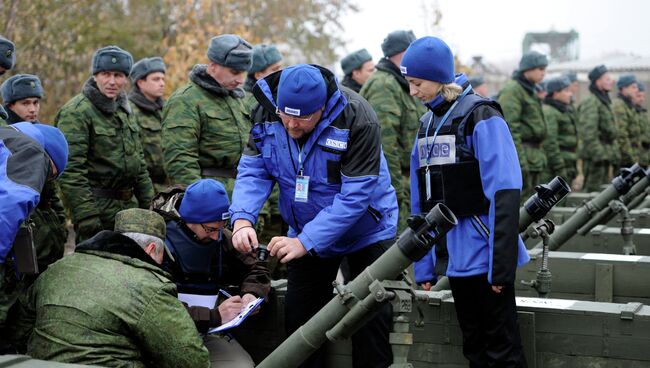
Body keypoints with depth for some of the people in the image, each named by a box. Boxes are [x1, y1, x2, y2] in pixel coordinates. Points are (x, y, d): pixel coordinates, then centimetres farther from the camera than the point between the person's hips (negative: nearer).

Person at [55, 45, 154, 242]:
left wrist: (147, 203, 17)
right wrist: (85, 215, -24)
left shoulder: (124, 110, 15)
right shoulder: (77, 112, -13)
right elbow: (71, 170, -19)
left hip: (129, 205, 8)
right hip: (98, 208, -8)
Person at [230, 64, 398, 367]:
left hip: (366, 232, -4)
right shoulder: (267, 112, -16)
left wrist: (305, 242, -37)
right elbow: (252, 171, -13)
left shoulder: (357, 120, -31)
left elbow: (354, 196, -32)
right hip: (305, 233, 4)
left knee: (371, 318, -2)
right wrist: (242, 219, -32)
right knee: (299, 319, 11)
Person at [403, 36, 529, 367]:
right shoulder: (428, 122, 12)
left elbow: (504, 193, -17)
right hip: (452, 254, 7)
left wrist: (502, 264, -21)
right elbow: (421, 199, 14)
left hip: (484, 252, -7)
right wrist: (424, 265, 12)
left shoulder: (481, 116, -10)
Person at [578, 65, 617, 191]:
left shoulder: (605, 101, 18)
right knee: (593, 190, -8)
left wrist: (614, 154, 20)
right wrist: (599, 154, -24)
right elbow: (587, 132, -21)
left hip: (604, 155, 10)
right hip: (595, 157, -10)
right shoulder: (591, 102, -13)